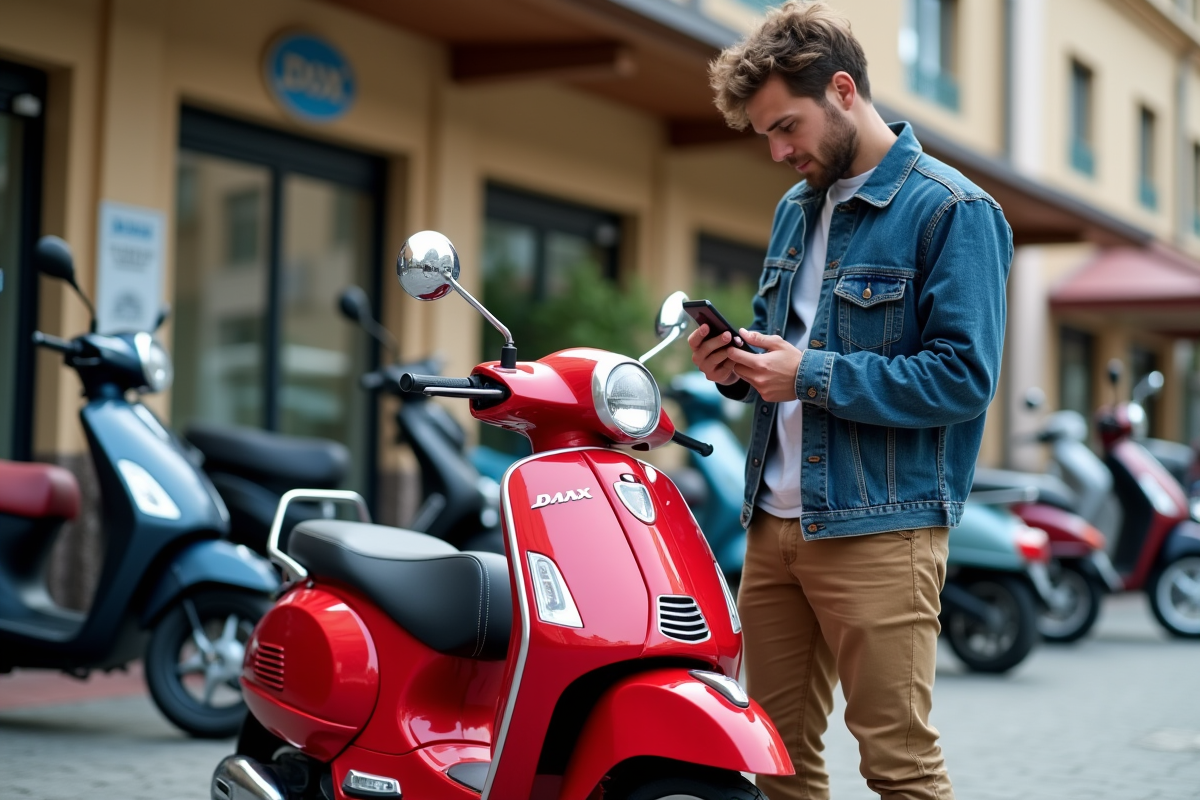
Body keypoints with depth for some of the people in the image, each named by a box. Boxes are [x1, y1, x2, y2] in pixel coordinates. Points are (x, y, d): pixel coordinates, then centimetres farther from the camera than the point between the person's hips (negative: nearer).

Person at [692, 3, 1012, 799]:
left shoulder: (953, 212, -8)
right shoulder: (797, 209, 16)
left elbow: (965, 376, -16)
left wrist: (813, 375, -18)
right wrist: (739, 368, 3)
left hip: (879, 530, -7)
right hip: (775, 521, 8)